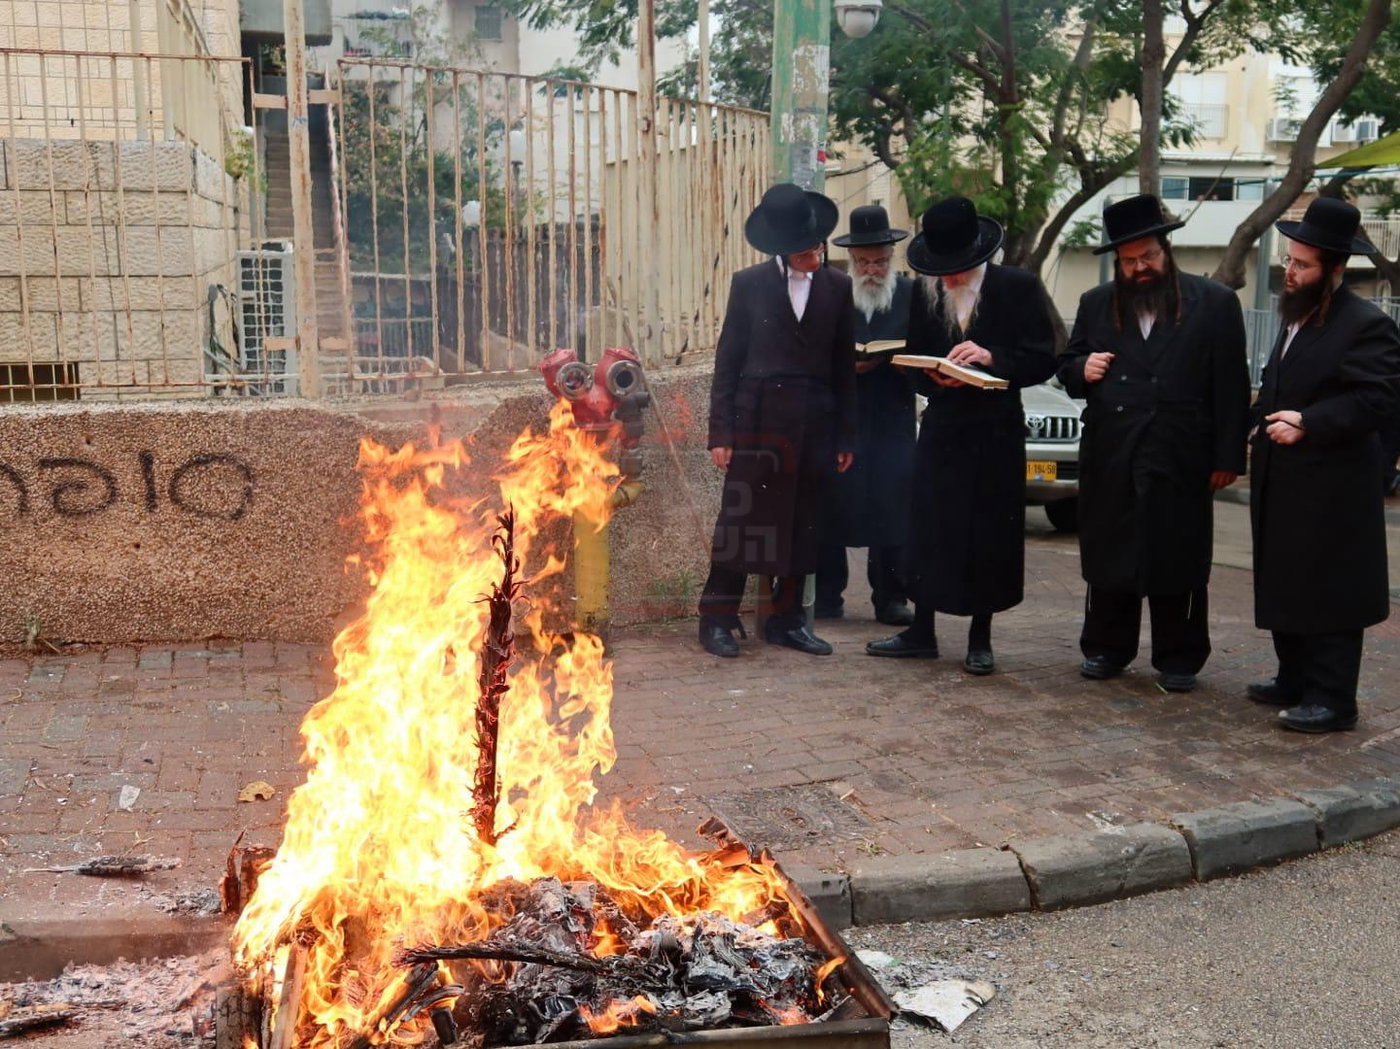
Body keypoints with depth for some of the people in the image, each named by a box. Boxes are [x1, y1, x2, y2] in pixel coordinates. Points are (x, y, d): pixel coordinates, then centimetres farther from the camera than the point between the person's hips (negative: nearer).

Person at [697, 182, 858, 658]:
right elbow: (727, 361, 1)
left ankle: (787, 620, 20)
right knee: (740, 520, -1)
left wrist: (846, 436, 5)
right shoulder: (749, 283, 1)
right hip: (757, 419, -3)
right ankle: (717, 620, 9)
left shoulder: (838, 287, 7)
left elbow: (845, 365, 9)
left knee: (803, 526, 8)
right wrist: (720, 432, -5)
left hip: (815, 426, 3)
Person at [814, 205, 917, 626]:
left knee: (893, 508, 1)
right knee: (831, 508, 1)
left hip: (893, 421, 0)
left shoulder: (912, 294, 6)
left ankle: (891, 598, 10)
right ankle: (826, 596, 11)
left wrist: (884, 360, -13)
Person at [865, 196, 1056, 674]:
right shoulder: (924, 293, 5)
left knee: (990, 537, 4)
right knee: (927, 529, 5)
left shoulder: (1017, 288, -5)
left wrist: (991, 358, -22)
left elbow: (1042, 362, -7)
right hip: (942, 426, 3)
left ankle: (980, 639, 17)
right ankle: (921, 633, 18)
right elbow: (914, 363, 11)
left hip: (996, 432, -3)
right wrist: (936, 379, -11)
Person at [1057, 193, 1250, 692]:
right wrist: (1081, 370, -6)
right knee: (1107, 557, 11)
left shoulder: (1215, 303, 1)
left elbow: (1231, 386, -1)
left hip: (1180, 461, -3)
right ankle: (1106, 649, 24)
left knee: (1178, 561, 4)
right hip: (1109, 458, 3)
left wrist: (1228, 456, -5)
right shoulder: (1095, 304, 10)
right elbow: (1067, 367, 19)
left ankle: (1178, 658, 16)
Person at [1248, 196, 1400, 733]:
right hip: (1283, 485, 9)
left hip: (1329, 489, -9)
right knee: (1284, 585, 15)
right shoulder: (1296, 317, 15)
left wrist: (1308, 423, -23)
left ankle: (1331, 699, 4)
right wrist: (1266, 414, 9)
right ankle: (1295, 679, 27)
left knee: (1327, 594, -3)